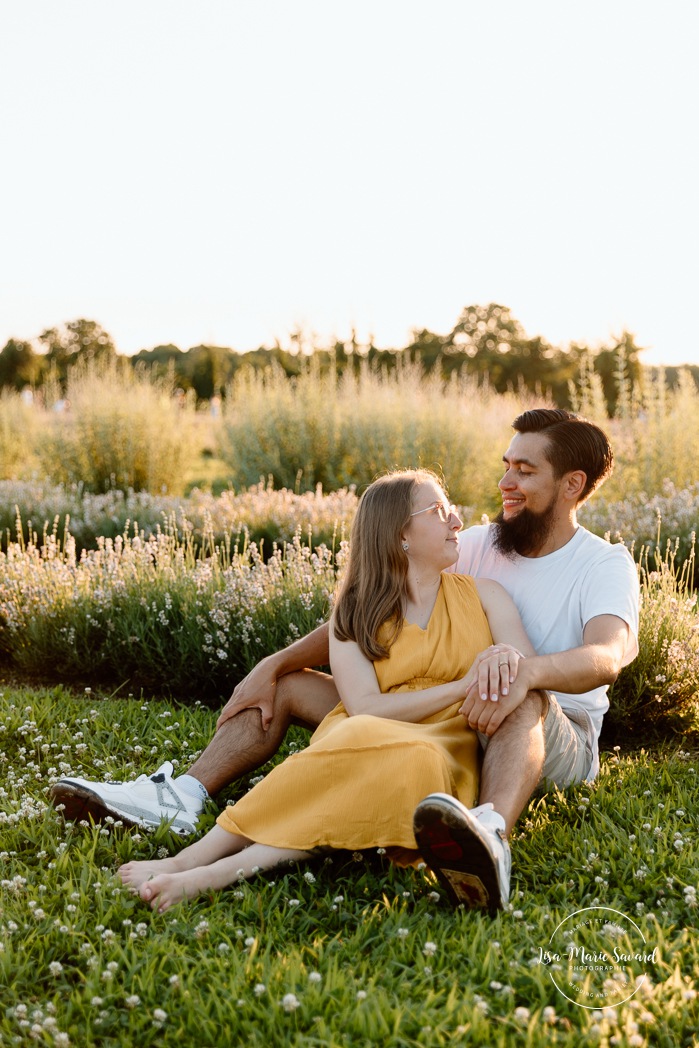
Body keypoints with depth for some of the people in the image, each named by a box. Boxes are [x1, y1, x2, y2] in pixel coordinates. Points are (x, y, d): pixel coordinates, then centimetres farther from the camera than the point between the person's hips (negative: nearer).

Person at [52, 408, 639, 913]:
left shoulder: (605, 565, -7)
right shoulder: (479, 546, 8)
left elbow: (609, 655, -31)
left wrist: (527, 668, -52)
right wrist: (274, 664, -4)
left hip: (558, 741, -6)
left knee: (522, 704, -42)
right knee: (285, 686, -1)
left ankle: (493, 839, -71)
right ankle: (181, 799, -23)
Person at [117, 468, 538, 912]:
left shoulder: (484, 596, 15)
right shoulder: (354, 614, 10)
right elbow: (365, 708, -6)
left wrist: (506, 660, -23)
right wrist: (460, 688, -15)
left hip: (448, 754, 0)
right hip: (365, 741, 0)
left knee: (414, 763, -38)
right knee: (361, 742, -38)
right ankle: (192, 859, -41)